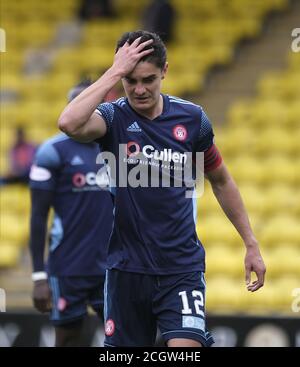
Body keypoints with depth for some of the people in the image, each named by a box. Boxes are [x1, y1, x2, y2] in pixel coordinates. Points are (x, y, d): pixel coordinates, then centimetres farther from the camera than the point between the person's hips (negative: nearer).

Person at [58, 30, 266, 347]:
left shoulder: (192, 118, -1)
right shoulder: (114, 117, -7)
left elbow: (221, 181, 14)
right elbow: (69, 123, -31)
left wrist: (251, 245, 14)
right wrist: (115, 71, -25)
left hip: (183, 266, 0)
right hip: (128, 269, 0)